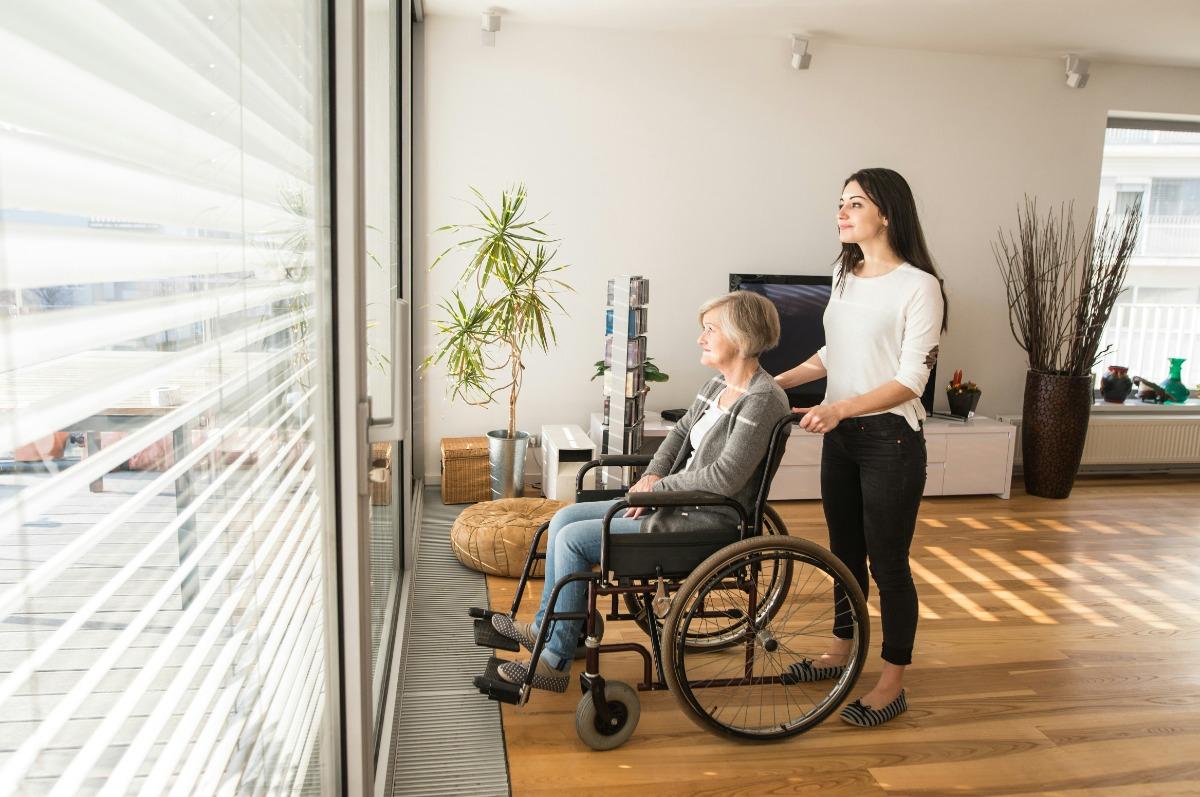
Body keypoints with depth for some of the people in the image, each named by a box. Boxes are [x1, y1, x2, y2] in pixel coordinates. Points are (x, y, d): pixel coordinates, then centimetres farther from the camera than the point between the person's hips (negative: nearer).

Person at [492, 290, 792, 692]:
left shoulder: (763, 400, -20)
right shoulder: (716, 385, 8)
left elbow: (724, 477, -26)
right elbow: (681, 431, 19)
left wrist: (658, 488, -14)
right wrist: (653, 475, 1)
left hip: (703, 523, -10)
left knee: (572, 539, -12)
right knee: (564, 518, 7)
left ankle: (556, 661, 1)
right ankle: (544, 627, 20)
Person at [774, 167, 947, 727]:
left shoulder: (918, 286, -14)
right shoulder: (845, 275, 9)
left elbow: (910, 380, -19)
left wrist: (841, 408, -31)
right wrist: (778, 381, 9)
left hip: (890, 438, -7)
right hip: (840, 433, 7)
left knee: (888, 561, 3)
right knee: (844, 550, 18)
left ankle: (892, 683, 18)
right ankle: (841, 650, 36)